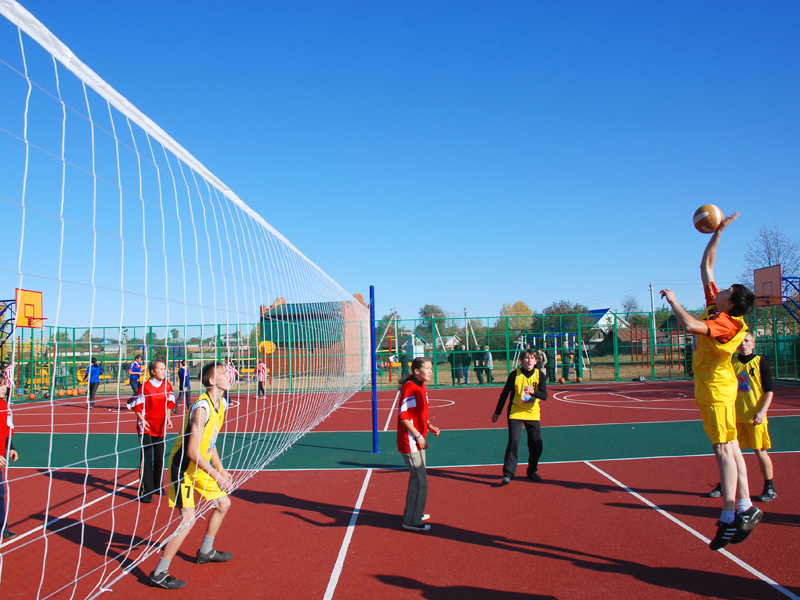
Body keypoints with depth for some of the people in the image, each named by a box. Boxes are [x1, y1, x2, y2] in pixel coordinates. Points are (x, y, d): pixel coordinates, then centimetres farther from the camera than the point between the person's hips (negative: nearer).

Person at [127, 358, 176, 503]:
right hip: (146, 426, -5)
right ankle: (145, 492, 3)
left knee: (159, 457, 12)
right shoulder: (145, 387, -14)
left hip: (160, 426, 5)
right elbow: (136, 405, -9)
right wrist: (142, 420, -15)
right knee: (146, 458, -4)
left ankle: (157, 487, 27)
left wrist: (168, 418, 1)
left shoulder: (167, 386, 0)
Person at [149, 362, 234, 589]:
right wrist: (216, 475, -24)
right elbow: (192, 451, -28)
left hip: (201, 466, 9)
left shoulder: (220, 404, 2)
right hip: (183, 466, -9)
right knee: (188, 518, -13)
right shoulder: (201, 408, -27)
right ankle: (159, 574, 1)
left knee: (223, 503, 15)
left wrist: (221, 470, 12)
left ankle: (205, 552, 36)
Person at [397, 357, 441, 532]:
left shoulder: (421, 387, 10)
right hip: (410, 441, -10)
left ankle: (415, 512, 35)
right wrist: (418, 436, -20)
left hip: (418, 441, 10)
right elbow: (403, 416, -21)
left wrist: (429, 426, 6)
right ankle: (412, 521, 3)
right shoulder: (409, 388, -19)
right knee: (420, 480, -6)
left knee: (418, 477, 20)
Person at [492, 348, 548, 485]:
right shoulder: (514, 374, -9)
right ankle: (508, 473, -8)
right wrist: (497, 412, 3)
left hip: (533, 413, 3)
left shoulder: (539, 375, -4)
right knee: (513, 442, -14)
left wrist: (533, 392, -32)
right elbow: (504, 394, 0)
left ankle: (532, 471, 25)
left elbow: (544, 396, -10)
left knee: (536, 444, 4)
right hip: (515, 413, -3)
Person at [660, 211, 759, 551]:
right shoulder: (714, 309, 3)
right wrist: (718, 232, 9)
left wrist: (672, 301, -20)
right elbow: (706, 266, 10)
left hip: (717, 391, -9)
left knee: (724, 449, -7)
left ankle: (729, 519, -3)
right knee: (730, 448, 11)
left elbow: (689, 325, -38)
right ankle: (745, 509, 18)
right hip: (709, 388, 9)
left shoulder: (725, 324, -21)